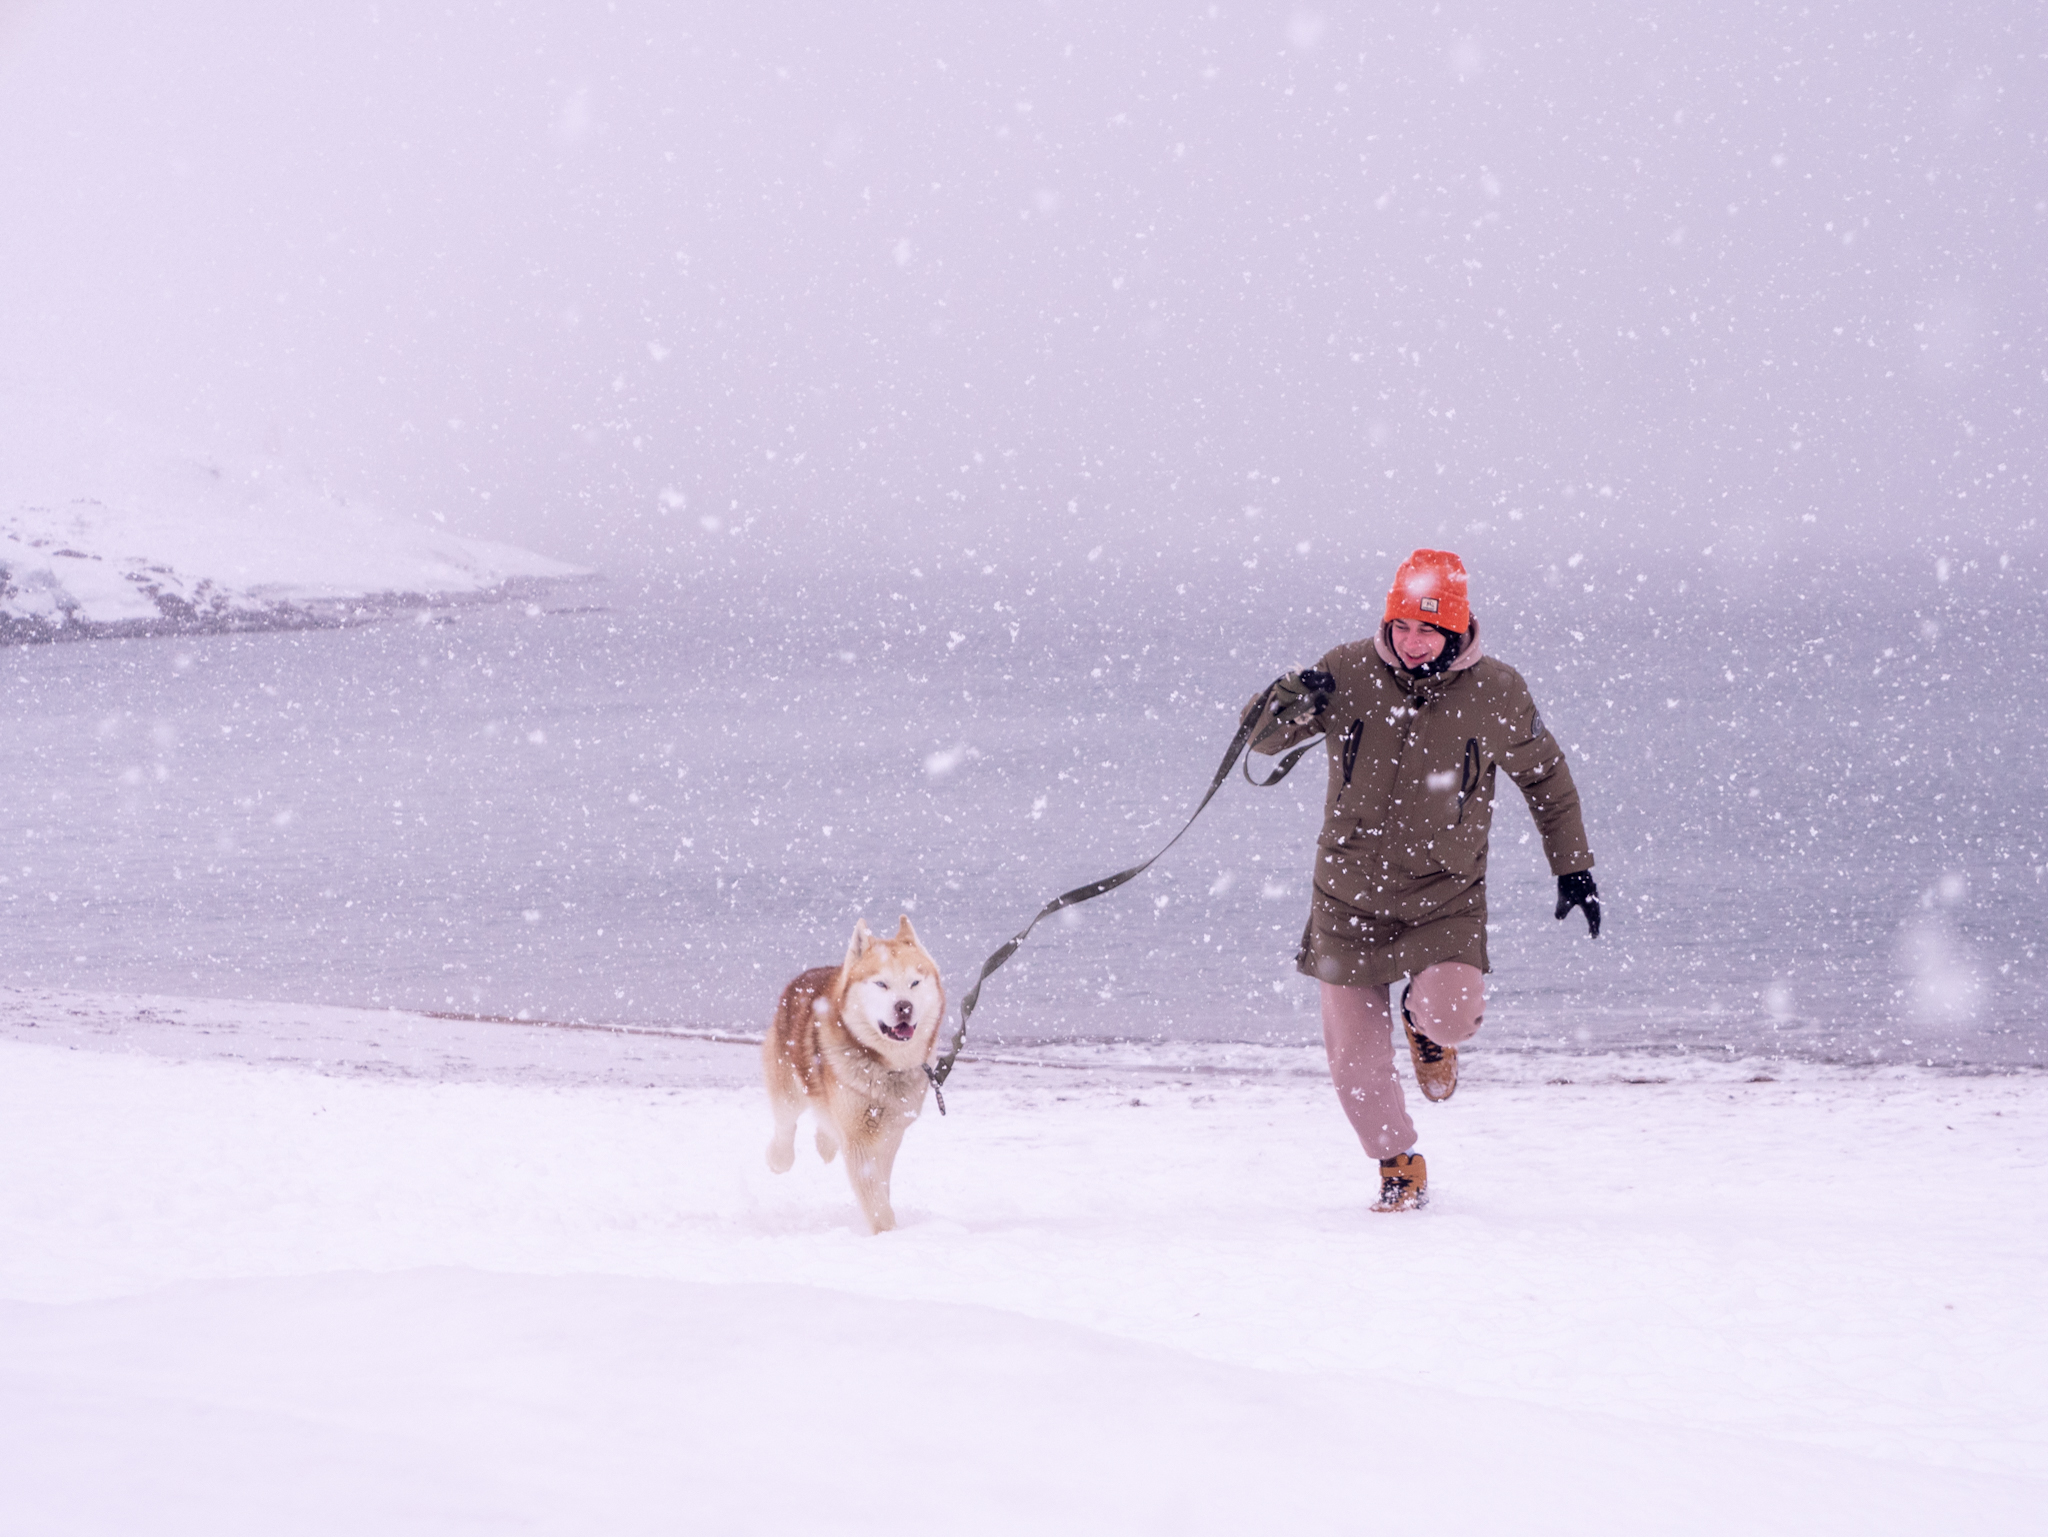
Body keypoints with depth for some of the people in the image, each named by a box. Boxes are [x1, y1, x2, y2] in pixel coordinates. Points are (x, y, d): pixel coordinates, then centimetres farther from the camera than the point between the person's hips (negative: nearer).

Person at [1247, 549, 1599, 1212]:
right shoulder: (1350, 673, -8)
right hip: (1351, 889, 1)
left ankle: (1426, 1020, 15)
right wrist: (1292, 703, -25)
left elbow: (1546, 779, 9)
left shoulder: (1496, 693, -7)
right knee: (1354, 1052, 1)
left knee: (1450, 1017, -23)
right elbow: (1261, 739, -2)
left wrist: (1574, 868, 12)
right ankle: (1399, 1166, 24)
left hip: (1445, 892, -1)